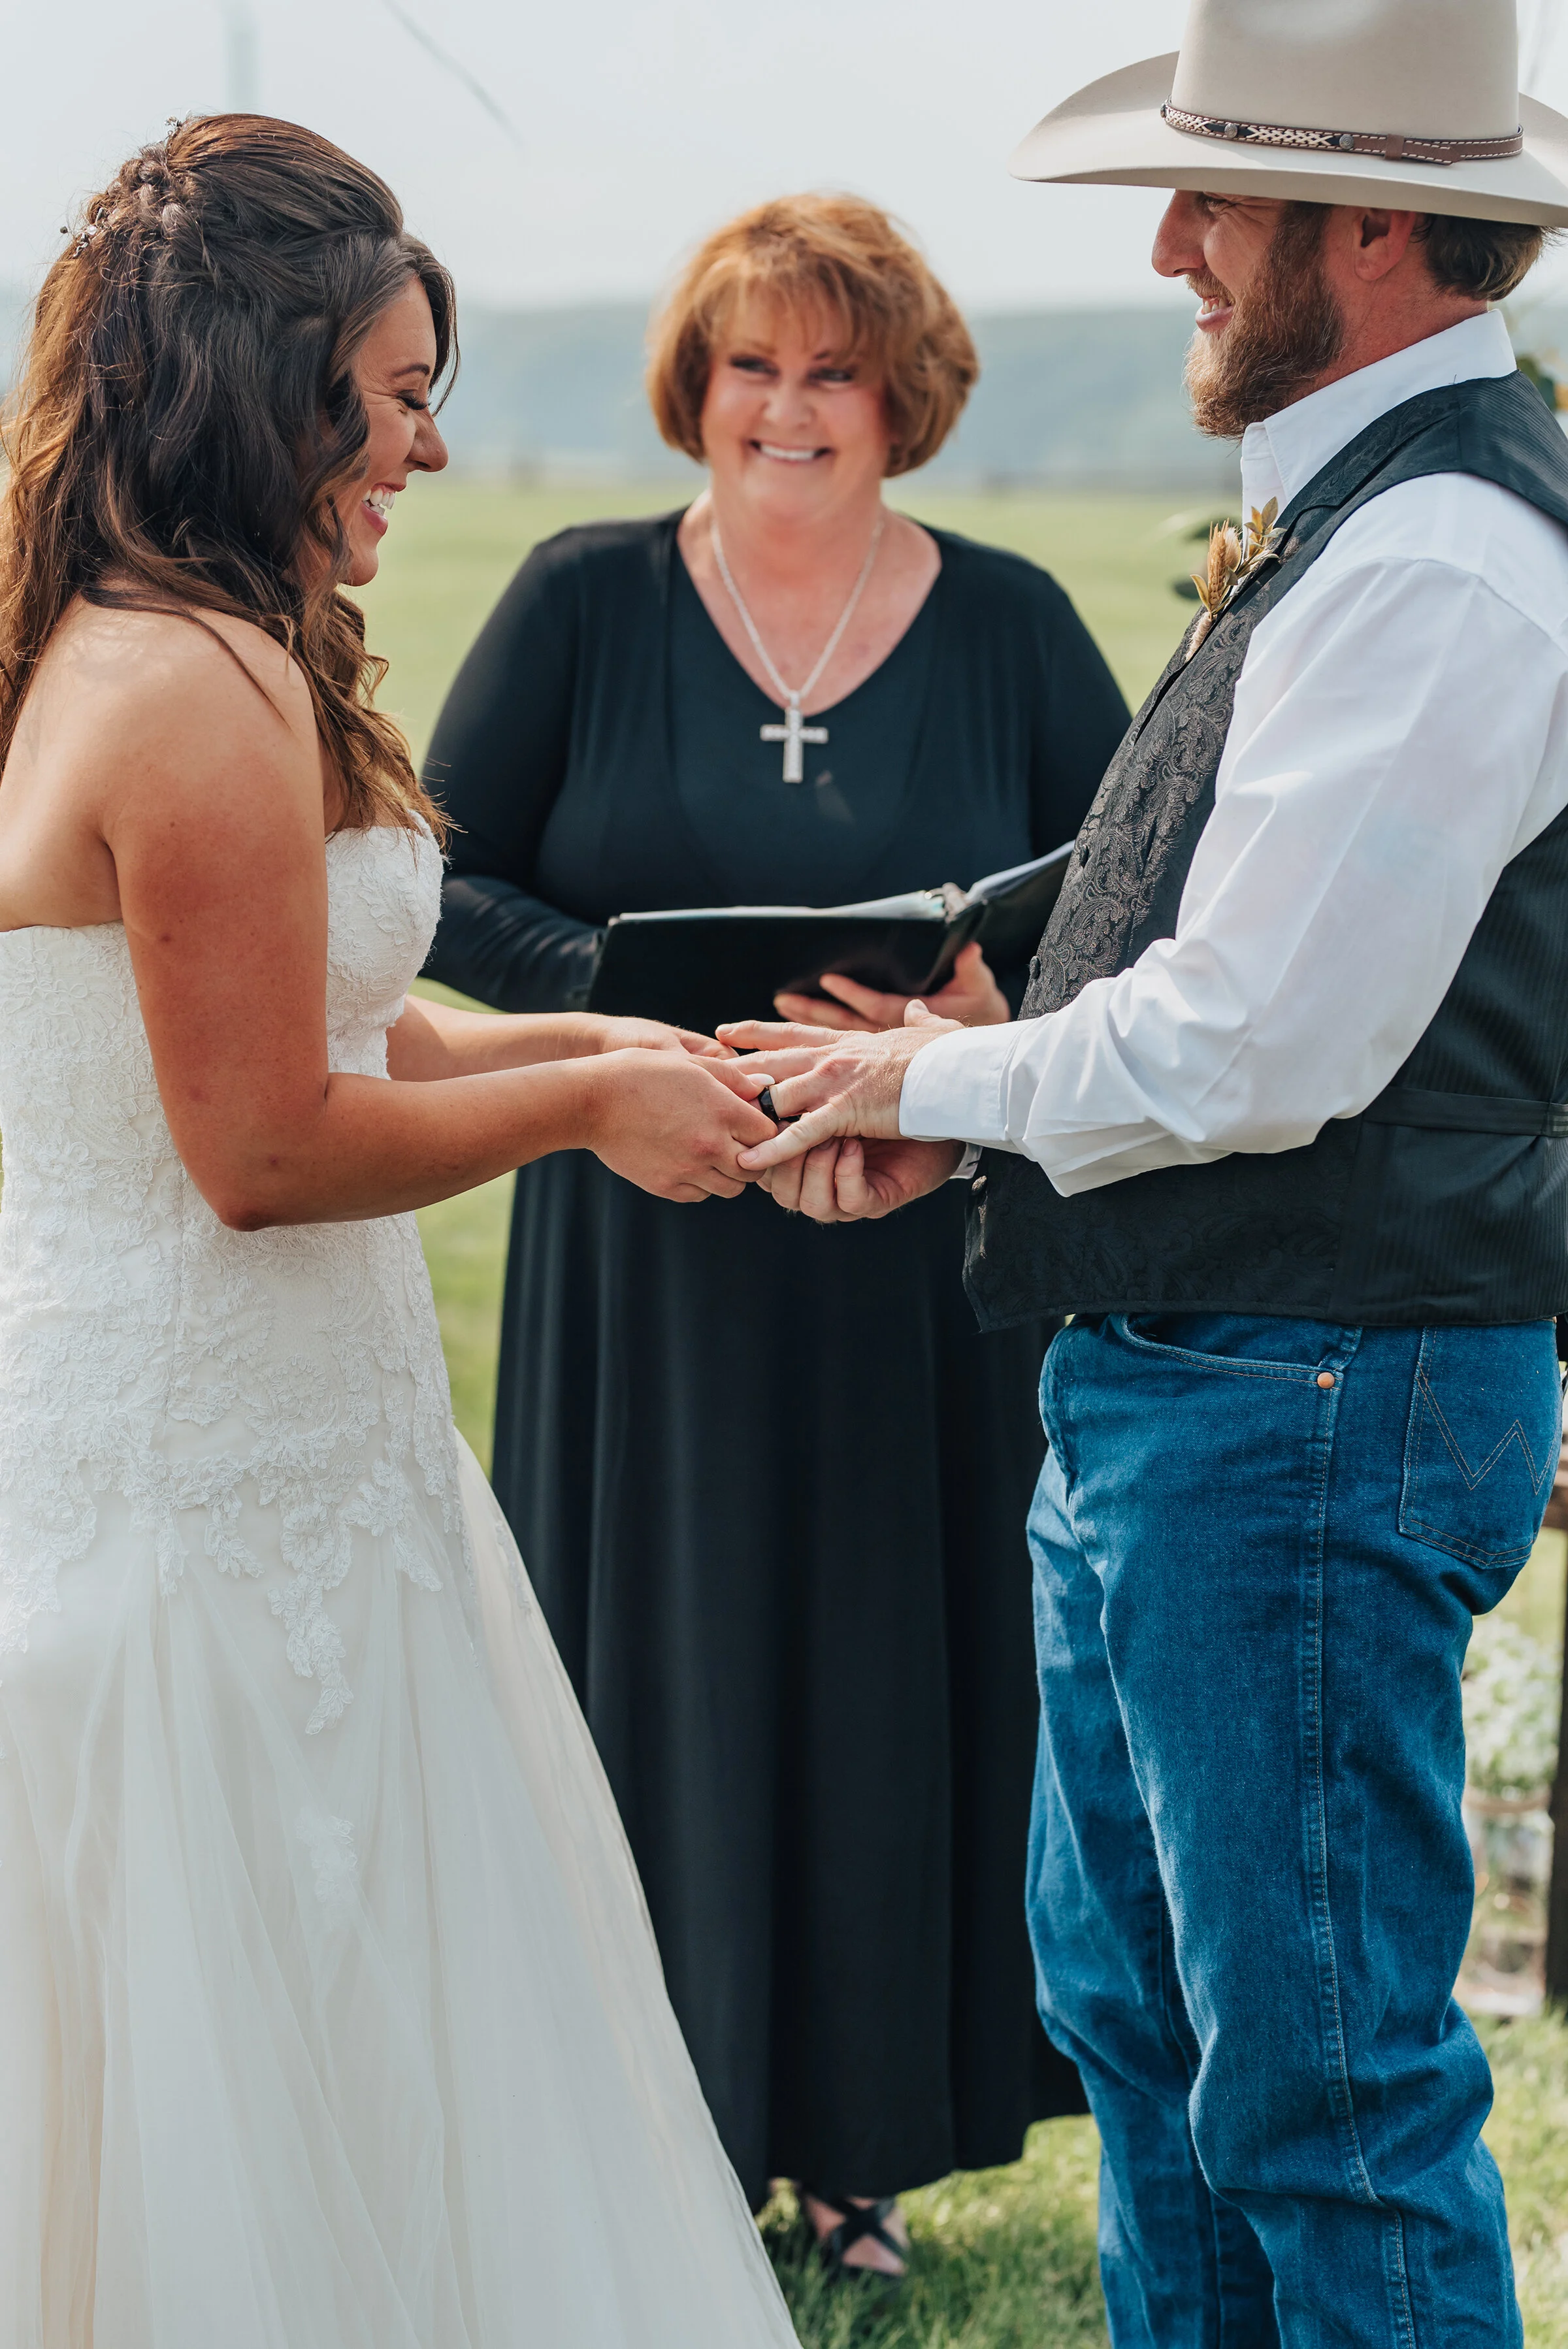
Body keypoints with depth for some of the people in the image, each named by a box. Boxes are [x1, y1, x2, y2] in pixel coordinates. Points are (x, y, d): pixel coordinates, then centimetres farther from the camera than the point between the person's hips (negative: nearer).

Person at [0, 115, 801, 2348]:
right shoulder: (210, 692, -21)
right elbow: (268, 1146, -21)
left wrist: (568, 1046, 11)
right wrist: (584, 1101, -8)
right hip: (228, 1487, -10)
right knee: (282, 2086, 4)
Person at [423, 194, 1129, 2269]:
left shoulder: (1009, 625, 3)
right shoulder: (584, 603, 1)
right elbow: (450, 887, 1)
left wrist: (1001, 1009, -17)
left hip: (927, 1263, 1)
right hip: (648, 1259, -1)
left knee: (901, 1686, 7)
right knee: (666, 1682, 5)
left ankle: (860, 2132, 25)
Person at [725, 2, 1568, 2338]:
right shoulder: (1360, 508, 12)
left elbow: (1251, 1048, -25)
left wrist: (941, 1083, -8)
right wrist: (960, 1094, 4)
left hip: (1305, 1409, -11)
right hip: (1171, 1388, 11)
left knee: (1325, 2081, 1)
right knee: (1135, 2000, 22)